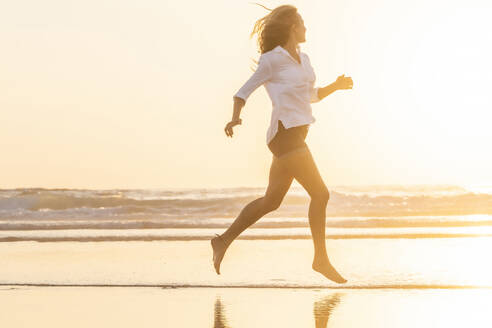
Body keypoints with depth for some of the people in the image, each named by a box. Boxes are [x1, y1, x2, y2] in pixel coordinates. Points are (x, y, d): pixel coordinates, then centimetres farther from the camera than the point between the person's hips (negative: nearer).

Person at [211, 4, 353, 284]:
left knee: (271, 201, 11)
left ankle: (224, 240, 19)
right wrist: (235, 118, -22)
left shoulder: (303, 59, 15)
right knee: (320, 193, -9)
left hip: (296, 135, 9)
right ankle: (321, 258, 0)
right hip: (286, 135, -9)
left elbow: (312, 95, 28)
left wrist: (336, 85, 10)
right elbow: (244, 92, -4)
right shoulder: (272, 59, -7)